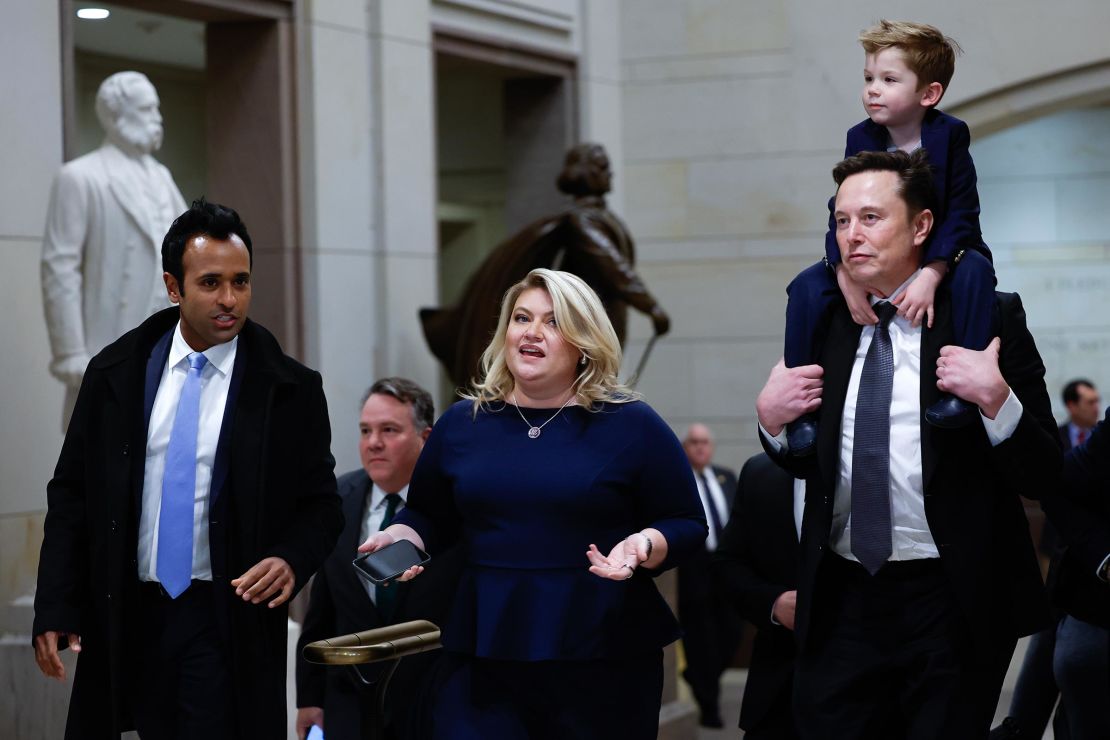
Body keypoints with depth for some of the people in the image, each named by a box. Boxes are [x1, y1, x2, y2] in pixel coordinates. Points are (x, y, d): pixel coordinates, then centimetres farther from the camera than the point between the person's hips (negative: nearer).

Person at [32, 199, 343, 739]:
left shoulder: (290, 390, -2)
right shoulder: (115, 374, 4)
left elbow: (321, 505, 4)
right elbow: (71, 494, 6)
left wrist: (292, 559, -17)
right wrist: (55, 610, -2)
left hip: (229, 625, -2)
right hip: (126, 620, 2)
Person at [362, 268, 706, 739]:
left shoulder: (631, 425, 0)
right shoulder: (461, 423, 9)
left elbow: (687, 526, 2)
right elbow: (428, 517, 20)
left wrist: (644, 546, -18)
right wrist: (399, 537, 0)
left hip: (603, 658, -2)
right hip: (484, 653, 2)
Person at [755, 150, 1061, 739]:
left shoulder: (990, 318, -5)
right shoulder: (823, 324, 8)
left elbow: (1043, 478, -8)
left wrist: (995, 399, -24)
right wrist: (772, 420, -1)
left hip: (950, 604, -3)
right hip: (841, 601, 4)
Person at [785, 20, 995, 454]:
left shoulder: (949, 135, -14)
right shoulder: (860, 138, -6)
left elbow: (960, 216, -19)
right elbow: (841, 214, -9)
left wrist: (930, 275, -35)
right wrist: (846, 277, -28)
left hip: (940, 255, -2)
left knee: (975, 270, -36)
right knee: (807, 287, -22)